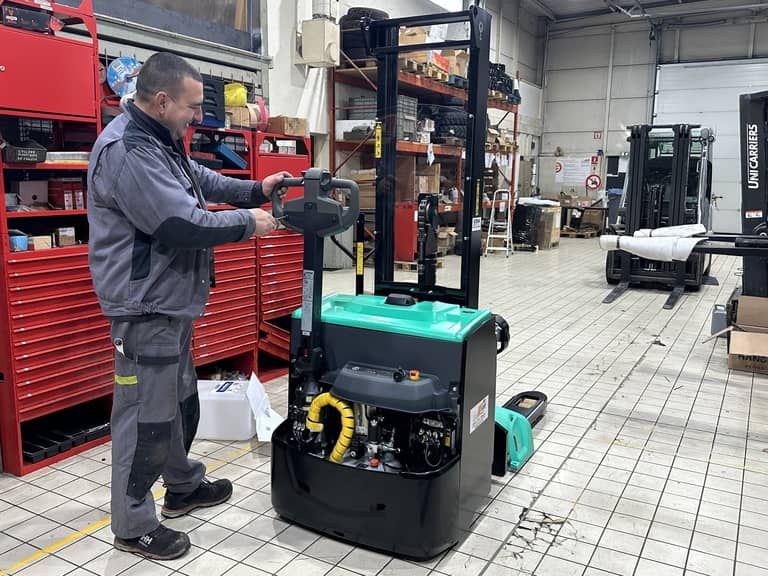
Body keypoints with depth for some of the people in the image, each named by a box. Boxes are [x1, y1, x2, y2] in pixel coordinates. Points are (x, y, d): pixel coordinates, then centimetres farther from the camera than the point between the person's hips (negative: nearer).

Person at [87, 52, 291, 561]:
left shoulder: (160, 141, 13)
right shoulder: (127, 149, -21)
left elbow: (202, 181, 26)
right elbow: (182, 225, -27)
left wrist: (256, 190, 13)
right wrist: (248, 223, -13)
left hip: (170, 301, 11)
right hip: (146, 307, -11)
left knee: (182, 400, 21)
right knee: (147, 415, 0)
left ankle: (184, 486, 40)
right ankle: (133, 527, 16)